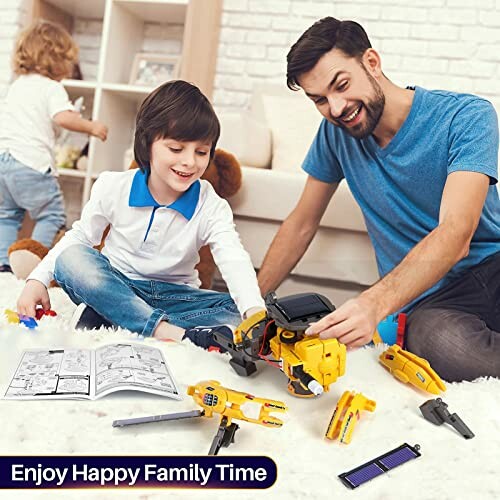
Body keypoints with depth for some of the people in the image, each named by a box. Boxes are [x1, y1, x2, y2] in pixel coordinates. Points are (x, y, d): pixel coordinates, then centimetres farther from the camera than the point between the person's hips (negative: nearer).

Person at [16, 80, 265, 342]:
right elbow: (80, 236, 3)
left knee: (234, 313, -26)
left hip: (174, 297, 1)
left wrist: (254, 310, -45)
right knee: (70, 259, -29)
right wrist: (38, 279, -10)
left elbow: (235, 260, -26)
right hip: (114, 286, 0)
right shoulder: (113, 187, -9)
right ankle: (164, 330, -33)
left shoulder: (211, 207, -12)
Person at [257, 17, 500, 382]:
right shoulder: (336, 134, 3)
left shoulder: (466, 118, -11)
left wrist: (375, 304, -40)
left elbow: (455, 235, -25)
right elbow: (301, 226, 11)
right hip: (428, 301, 2)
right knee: (441, 342, -36)